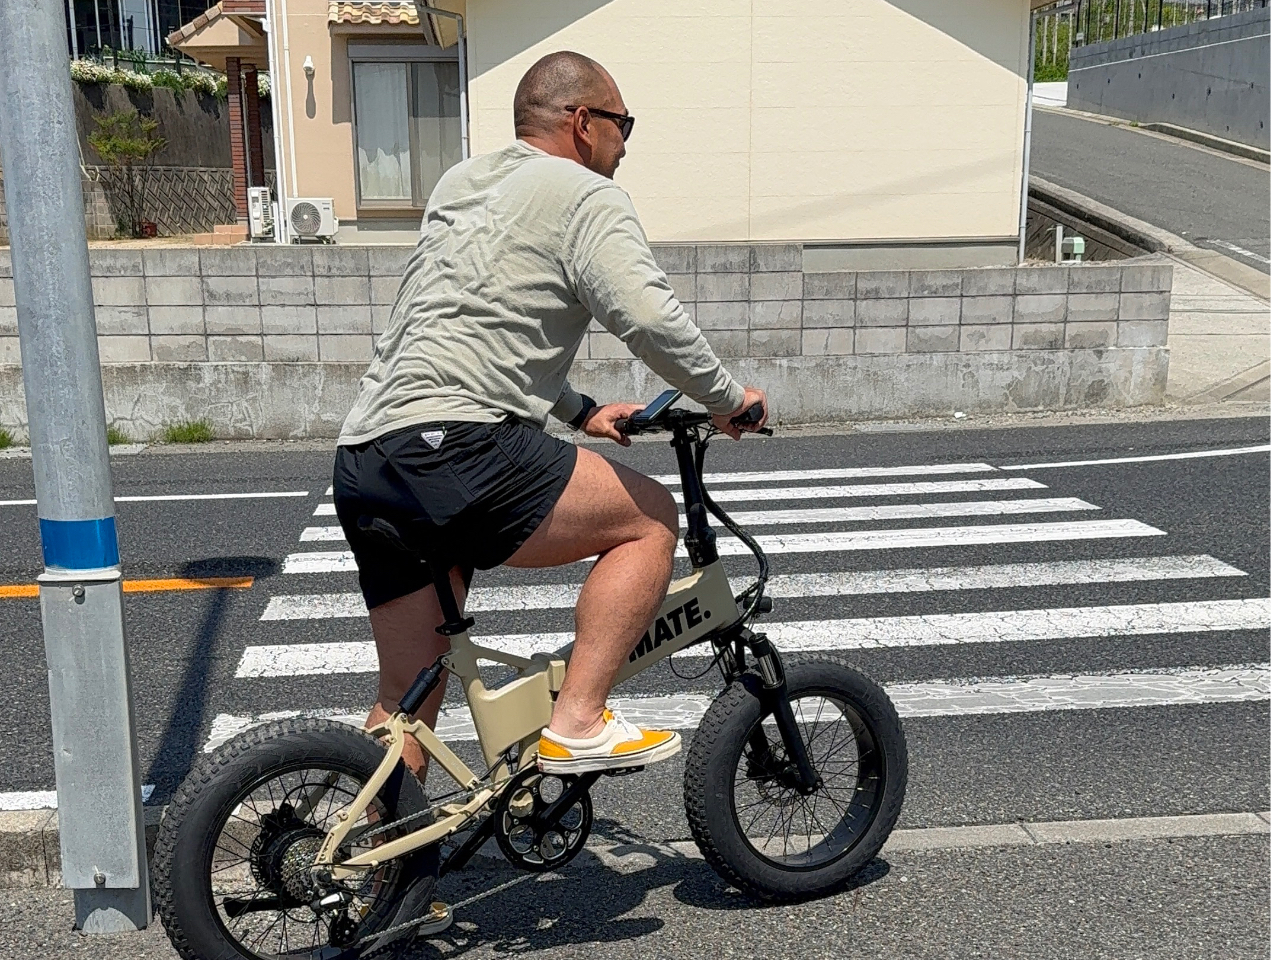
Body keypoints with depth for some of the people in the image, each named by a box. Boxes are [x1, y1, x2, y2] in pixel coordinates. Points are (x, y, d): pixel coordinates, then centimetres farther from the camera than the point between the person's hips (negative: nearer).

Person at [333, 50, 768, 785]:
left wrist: (579, 411, 27)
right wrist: (729, 399, -1)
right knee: (651, 519, 4)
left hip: (363, 465, 9)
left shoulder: (461, 186, 25)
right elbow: (649, 315, -16)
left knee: (408, 699, 17)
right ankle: (578, 724, -1)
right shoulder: (586, 196, -1)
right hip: (454, 450, -9)